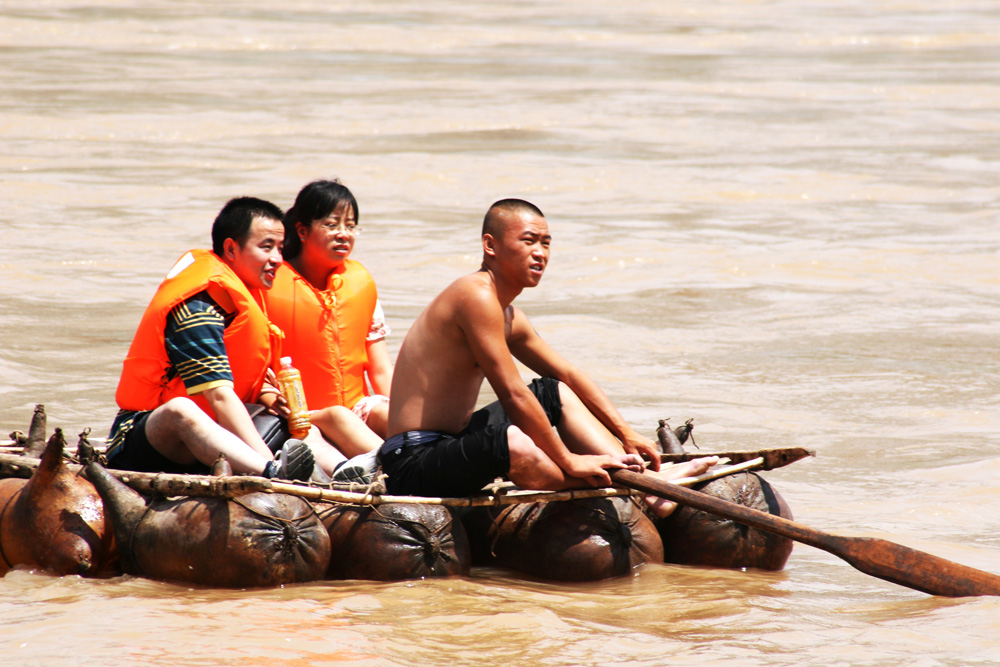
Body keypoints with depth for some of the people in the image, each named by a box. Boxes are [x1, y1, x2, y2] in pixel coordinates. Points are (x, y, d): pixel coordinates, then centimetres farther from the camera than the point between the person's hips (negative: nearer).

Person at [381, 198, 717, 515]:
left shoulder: (508, 317, 14)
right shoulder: (477, 296, -19)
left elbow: (568, 374, 23)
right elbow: (512, 393, -23)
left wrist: (626, 434, 16)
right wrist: (567, 460, -19)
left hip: (455, 440, 11)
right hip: (415, 463, -11)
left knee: (557, 392, 19)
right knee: (515, 446, -38)